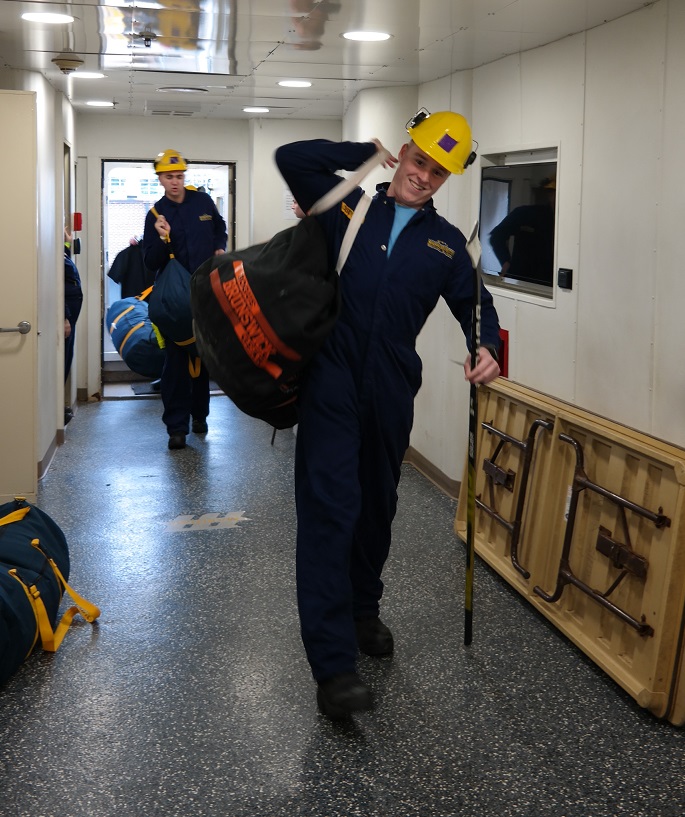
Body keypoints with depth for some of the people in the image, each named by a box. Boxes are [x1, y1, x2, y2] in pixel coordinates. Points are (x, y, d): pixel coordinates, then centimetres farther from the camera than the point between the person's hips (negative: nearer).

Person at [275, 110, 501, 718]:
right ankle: (333, 665, -15)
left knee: (377, 507, 17)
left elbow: (474, 303, 13)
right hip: (332, 380, -4)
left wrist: (487, 348, -8)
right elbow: (291, 158, -1)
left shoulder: (446, 242, 13)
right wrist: (366, 154, 2)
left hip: (391, 390, 4)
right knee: (330, 507, -12)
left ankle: (364, 611, 40)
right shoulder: (348, 207, 6)